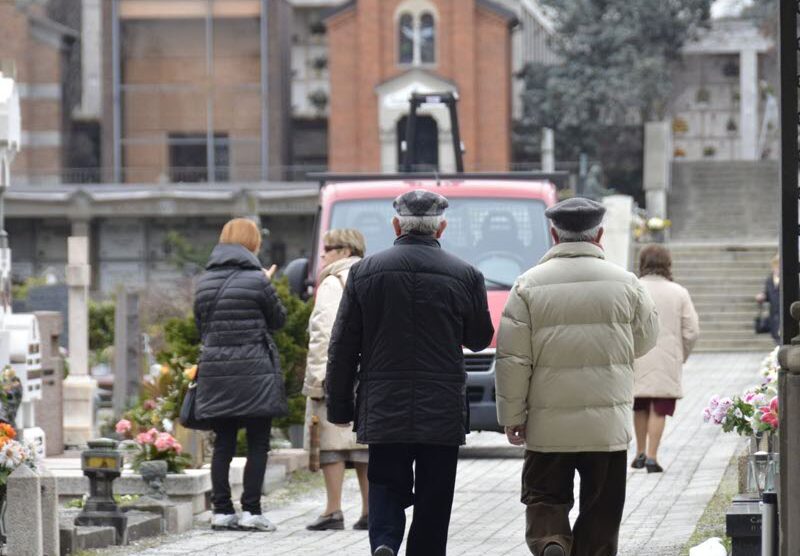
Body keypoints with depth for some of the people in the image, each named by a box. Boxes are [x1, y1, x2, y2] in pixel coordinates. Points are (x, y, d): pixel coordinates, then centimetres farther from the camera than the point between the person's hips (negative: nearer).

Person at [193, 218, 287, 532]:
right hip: (254, 372, -5)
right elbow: (277, 319, 4)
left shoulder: (204, 282, 7)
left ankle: (221, 510, 7)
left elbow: (201, 325, 13)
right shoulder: (256, 280, -9)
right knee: (257, 444, 2)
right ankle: (251, 511, -2)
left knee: (223, 444, 9)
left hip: (214, 371, 5)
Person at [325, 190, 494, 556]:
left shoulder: (364, 272, -1)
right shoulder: (465, 276, -3)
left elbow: (342, 348, 1)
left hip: (383, 413, 0)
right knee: (433, 503, 6)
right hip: (443, 414, 0)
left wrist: (339, 406, 8)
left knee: (387, 489, 7)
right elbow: (480, 339, 10)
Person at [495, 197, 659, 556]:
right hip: (608, 425, 1)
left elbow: (512, 359, -5)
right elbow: (646, 339, 12)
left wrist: (511, 416, 3)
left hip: (548, 424, -1)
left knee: (545, 497, 10)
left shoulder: (529, 285, -5)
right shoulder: (625, 284, -1)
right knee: (601, 508, 9)